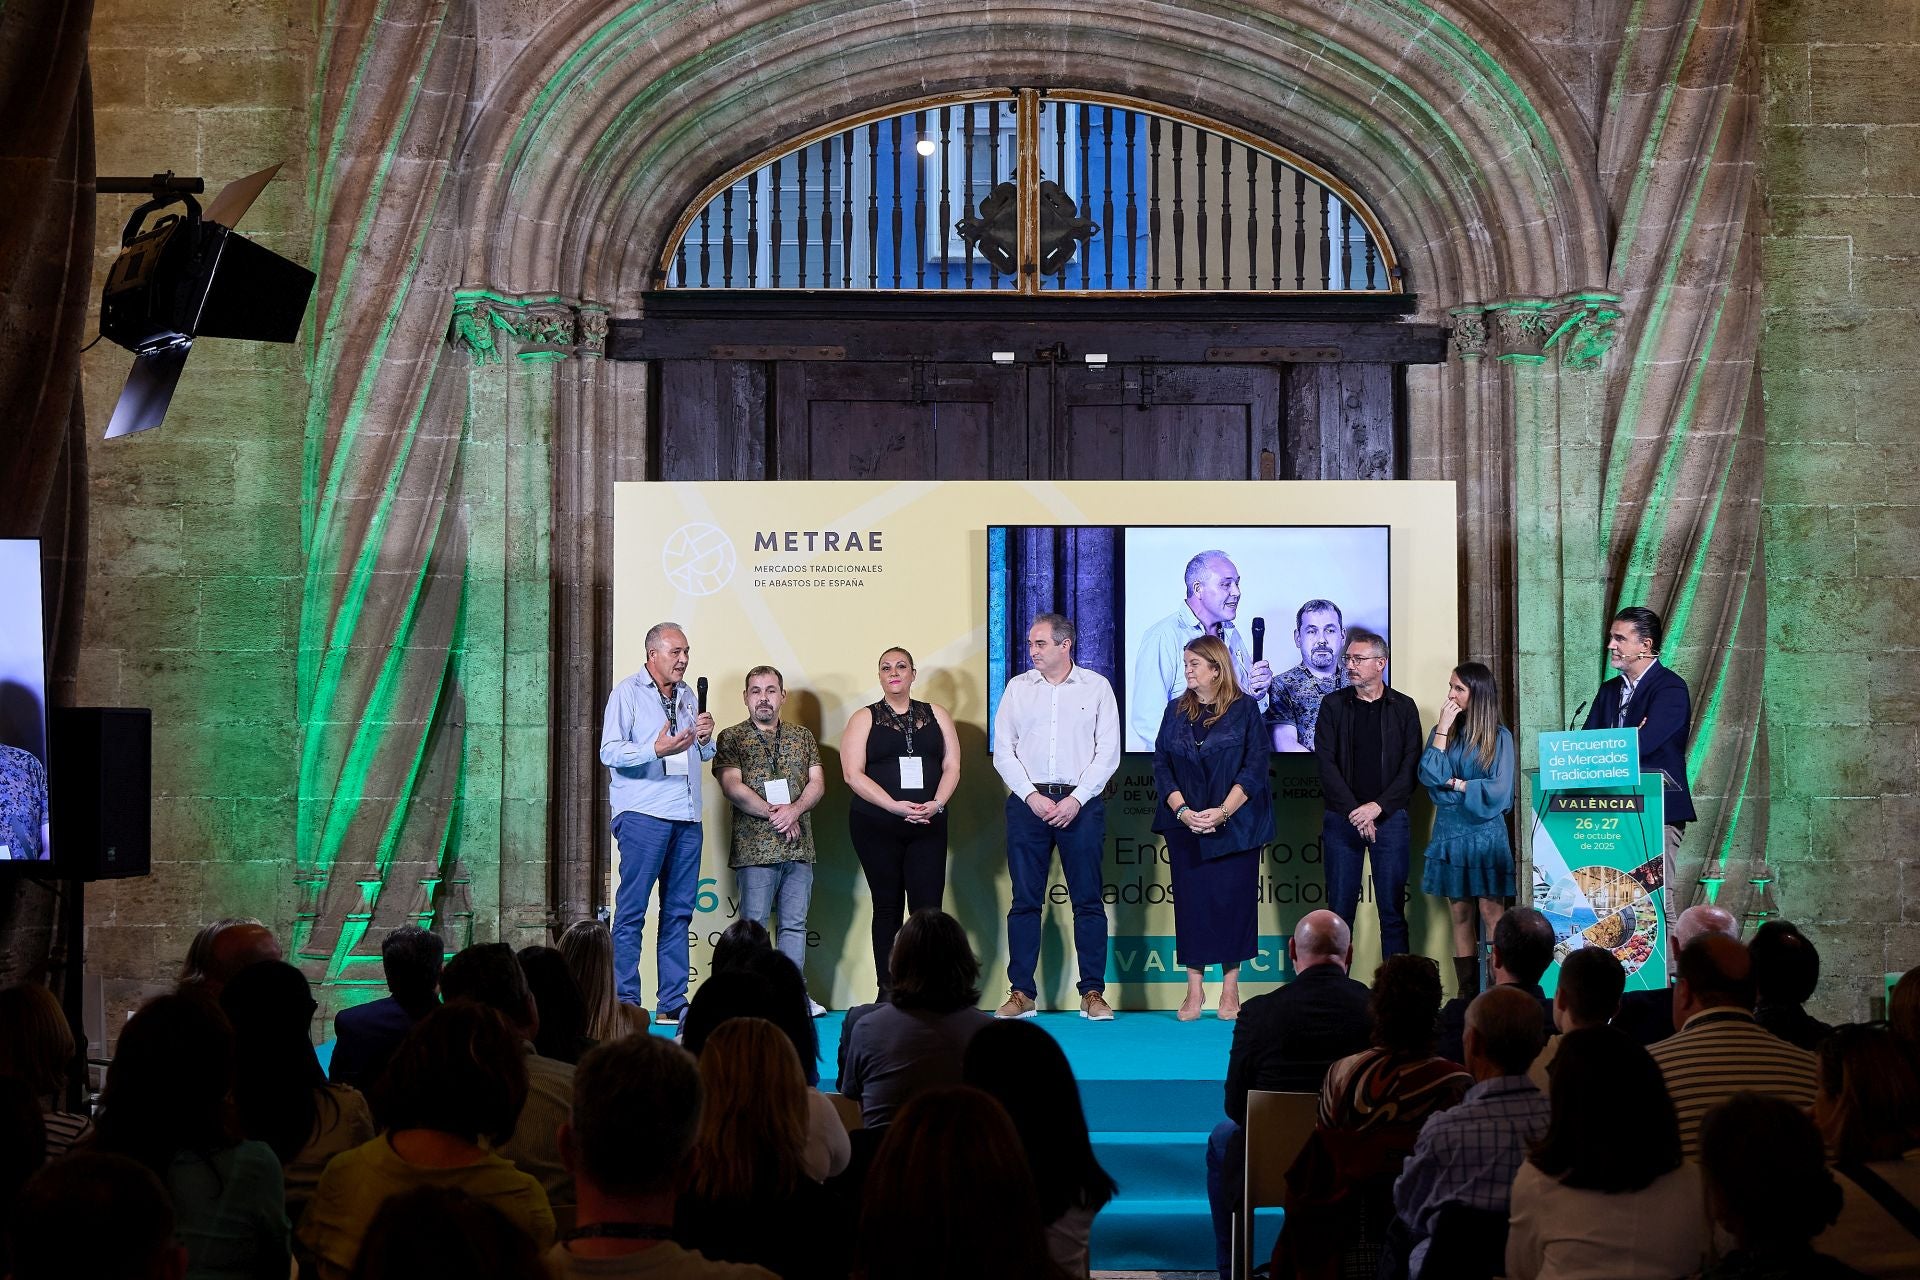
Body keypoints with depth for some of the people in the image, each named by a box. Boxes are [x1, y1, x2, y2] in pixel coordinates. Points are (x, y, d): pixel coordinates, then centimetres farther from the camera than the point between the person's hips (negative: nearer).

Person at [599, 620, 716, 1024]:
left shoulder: (688, 695, 19)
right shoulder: (628, 692, 0)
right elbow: (609, 751, -9)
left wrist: (705, 739, 4)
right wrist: (655, 751, -23)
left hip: (687, 816, 7)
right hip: (643, 814, -6)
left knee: (679, 912, 6)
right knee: (631, 911, -7)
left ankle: (672, 1003, 9)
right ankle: (626, 1002, -5)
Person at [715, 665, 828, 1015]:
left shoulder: (802, 736, 15)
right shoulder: (732, 738, 3)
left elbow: (817, 782, 7)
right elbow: (732, 786, -8)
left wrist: (794, 809, -12)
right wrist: (773, 813, -14)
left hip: (799, 846, 4)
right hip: (755, 848, -4)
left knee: (795, 923, 6)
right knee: (754, 924, -3)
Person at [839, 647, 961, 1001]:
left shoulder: (936, 715, 12)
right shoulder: (864, 719, 5)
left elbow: (952, 766, 7)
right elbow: (853, 774, -5)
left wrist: (936, 803, -12)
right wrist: (896, 806, -15)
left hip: (928, 825, 1)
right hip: (876, 826, -1)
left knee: (928, 906, -7)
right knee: (887, 906, 3)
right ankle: (888, 991, 8)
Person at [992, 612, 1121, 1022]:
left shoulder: (1096, 687, 4)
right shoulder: (1017, 688, 9)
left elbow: (1108, 752, -1)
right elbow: (1003, 749, 5)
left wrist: (1076, 799, -10)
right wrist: (1032, 796, -7)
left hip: (1081, 802, -2)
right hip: (1027, 801, 2)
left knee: (1088, 900, 0)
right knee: (1025, 900, 2)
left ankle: (1093, 993, 4)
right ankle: (1021, 993, 5)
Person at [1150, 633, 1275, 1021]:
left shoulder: (1244, 709, -1)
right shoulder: (1176, 710, 9)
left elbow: (1255, 767, -6)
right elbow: (1161, 766, 6)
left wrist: (1222, 812, -15)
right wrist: (1182, 810, -9)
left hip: (1235, 826, -3)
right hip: (1185, 825, 3)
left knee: (1233, 899, -1)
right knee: (1190, 900, 1)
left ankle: (1230, 989, 7)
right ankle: (1194, 990, 6)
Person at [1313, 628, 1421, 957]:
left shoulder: (1403, 708, 5)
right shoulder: (1333, 705, 5)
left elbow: (1411, 768, 0)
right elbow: (1326, 764, -2)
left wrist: (1377, 806, -11)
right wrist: (1355, 812, -11)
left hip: (1390, 817, 0)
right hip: (1342, 819, 0)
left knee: (1392, 911, 2)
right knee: (1340, 909, 1)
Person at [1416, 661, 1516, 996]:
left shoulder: (1499, 736, -2)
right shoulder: (1442, 731, 9)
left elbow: (1498, 790, -8)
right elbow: (1429, 776, -6)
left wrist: (1453, 783, -5)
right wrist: (1443, 729, -7)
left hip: (1486, 833, -4)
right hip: (1450, 832, 4)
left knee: (1491, 912, -7)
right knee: (1460, 915, 5)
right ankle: (1467, 994, 7)